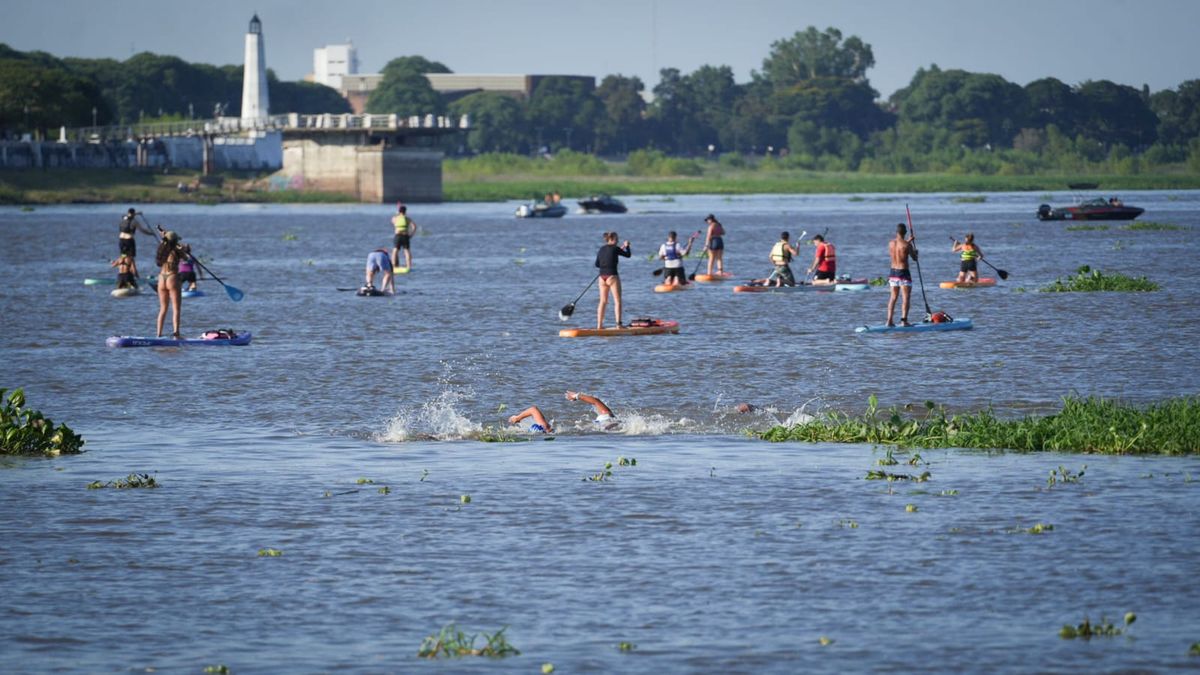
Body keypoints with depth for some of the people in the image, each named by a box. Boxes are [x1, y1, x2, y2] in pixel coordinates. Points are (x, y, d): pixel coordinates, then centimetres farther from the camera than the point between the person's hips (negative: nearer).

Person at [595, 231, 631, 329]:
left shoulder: (601, 249, 8)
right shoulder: (615, 248, -9)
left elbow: (597, 264, 14)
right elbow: (628, 255, 3)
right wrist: (626, 246, 21)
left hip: (602, 277, 6)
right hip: (612, 276, -6)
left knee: (603, 302, 12)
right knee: (617, 301, -1)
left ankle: (599, 325, 12)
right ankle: (618, 324, -7)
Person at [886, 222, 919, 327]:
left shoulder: (891, 243, 2)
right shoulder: (907, 245, -15)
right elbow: (915, 258, -3)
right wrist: (915, 252, 19)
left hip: (893, 272, 6)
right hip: (903, 272, -6)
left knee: (893, 297, 13)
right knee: (906, 298, 0)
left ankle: (889, 320, 11)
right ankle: (904, 320, -7)